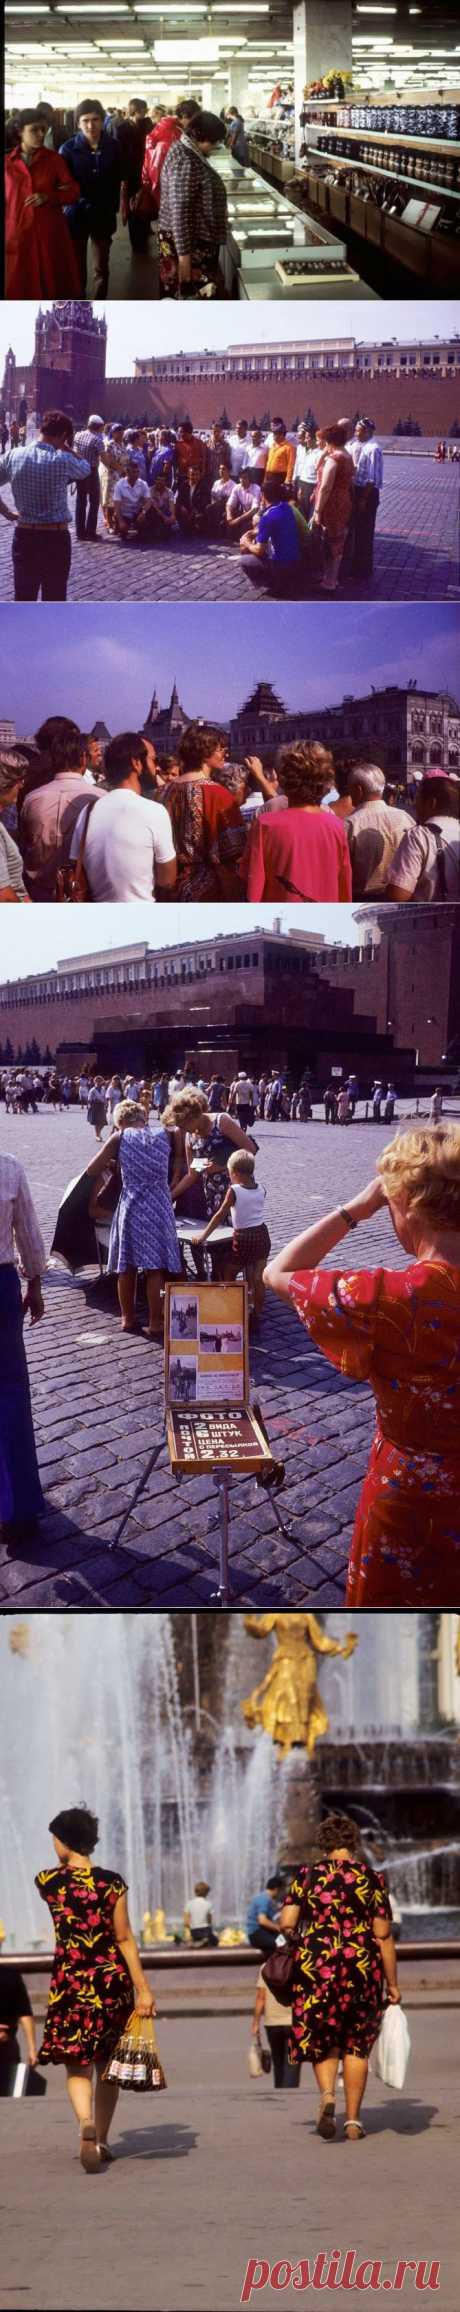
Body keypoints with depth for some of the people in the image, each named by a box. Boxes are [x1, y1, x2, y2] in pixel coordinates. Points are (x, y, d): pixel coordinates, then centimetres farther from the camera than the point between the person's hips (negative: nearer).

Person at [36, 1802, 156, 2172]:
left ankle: (87, 2124, -27)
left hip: (70, 1981, -1)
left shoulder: (47, 1882, -4)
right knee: (107, 2065, 17)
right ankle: (102, 2141, 24)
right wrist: (143, 1989, -5)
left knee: (77, 2067, 1)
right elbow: (124, 1939, -6)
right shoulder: (112, 1882, -6)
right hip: (112, 1979, 1)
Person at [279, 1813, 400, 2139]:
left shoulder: (307, 1875, 2)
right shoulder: (371, 1878, 0)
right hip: (362, 1966, 0)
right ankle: (353, 2121, 14)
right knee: (357, 2044, 14)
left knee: (322, 2040, 14)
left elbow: (286, 1923, -6)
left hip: (316, 1965, 0)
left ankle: (327, 2095, -12)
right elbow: (383, 1934, -1)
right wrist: (392, 1984, 5)